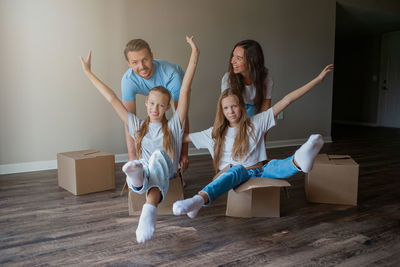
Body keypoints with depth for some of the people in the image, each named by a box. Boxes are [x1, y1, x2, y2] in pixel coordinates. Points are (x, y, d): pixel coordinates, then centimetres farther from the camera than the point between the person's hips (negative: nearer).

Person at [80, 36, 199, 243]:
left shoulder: (173, 126, 11)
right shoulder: (138, 126, 18)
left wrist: (194, 55, -3)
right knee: (138, 166, -35)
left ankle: (150, 209, -61)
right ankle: (137, 177, -75)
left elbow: (184, 91, 3)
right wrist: (88, 72, 18)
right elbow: (112, 99, 17)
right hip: (145, 168, 2)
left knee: (159, 155, -36)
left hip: (166, 172, -1)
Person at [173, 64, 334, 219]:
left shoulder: (256, 123, 9)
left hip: (260, 173, 2)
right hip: (235, 176, -2)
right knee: (237, 169, -37)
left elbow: (287, 100, 6)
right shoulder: (215, 133, 13)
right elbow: (183, 138, 14)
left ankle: (299, 161, -67)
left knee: (274, 165, -30)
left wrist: (318, 79, 6)